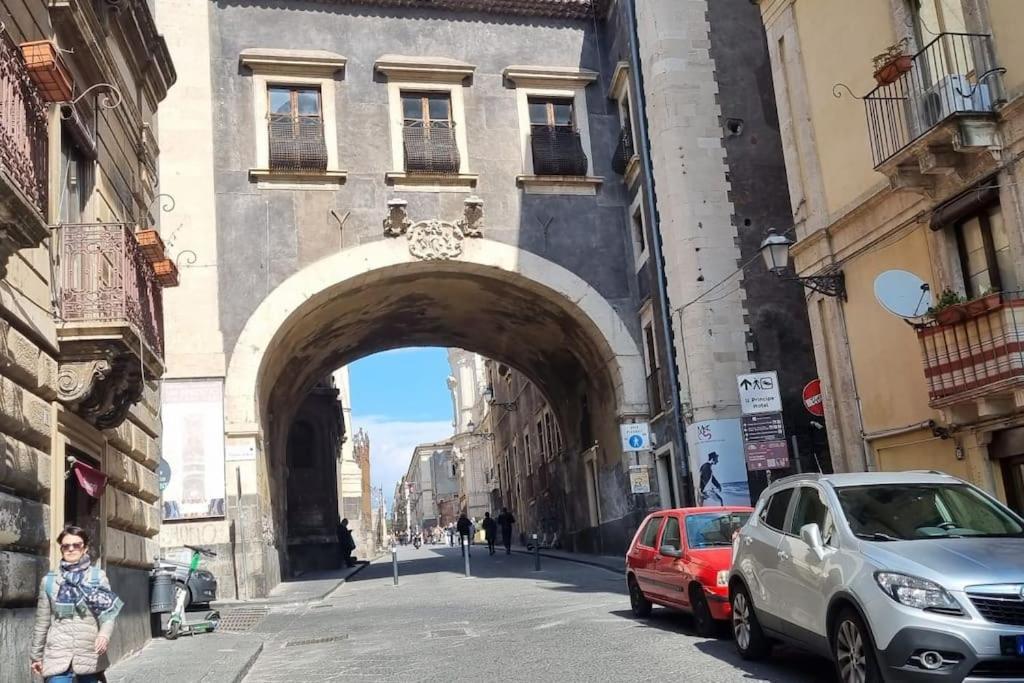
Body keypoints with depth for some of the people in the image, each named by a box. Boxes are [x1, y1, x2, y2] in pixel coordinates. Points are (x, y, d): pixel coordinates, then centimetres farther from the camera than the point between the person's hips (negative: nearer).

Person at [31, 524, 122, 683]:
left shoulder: (98, 576, 2)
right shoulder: (49, 580, 7)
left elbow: (108, 612, -5)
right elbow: (42, 621, 12)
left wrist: (104, 634, -24)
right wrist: (36, 655, 14)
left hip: (90, 654, 0)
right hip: (58, 655, 0)